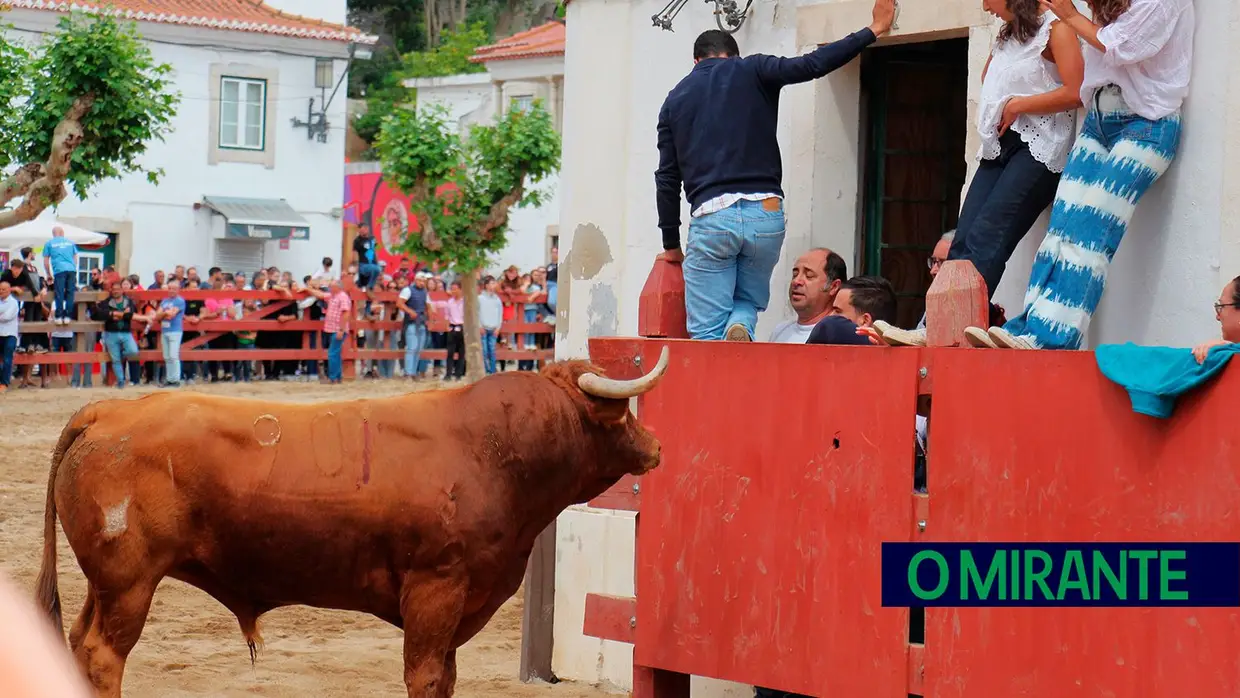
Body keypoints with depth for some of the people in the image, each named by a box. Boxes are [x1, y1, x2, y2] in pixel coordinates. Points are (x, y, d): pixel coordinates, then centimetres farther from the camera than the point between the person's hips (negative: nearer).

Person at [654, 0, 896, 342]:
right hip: (766, 212, 0)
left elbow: (667, 179, 15)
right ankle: (741, 328, -13)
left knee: (707, 332, 2)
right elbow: (812, 65, -3)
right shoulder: (752, 71, 10)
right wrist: (873, 31, 3)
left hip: (711, 216, 0)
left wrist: (671, 244, 22)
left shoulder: (675, 100, 16)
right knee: (747, 304, 20)